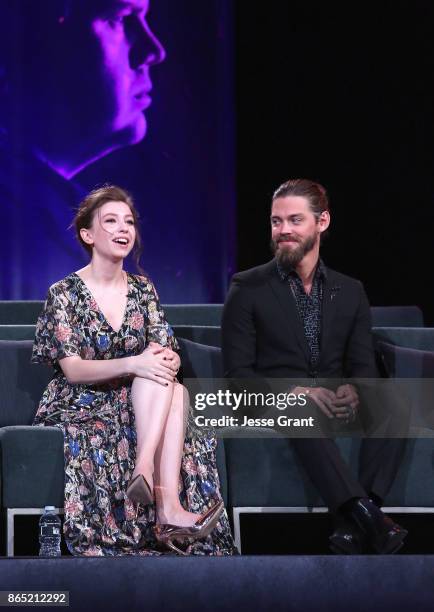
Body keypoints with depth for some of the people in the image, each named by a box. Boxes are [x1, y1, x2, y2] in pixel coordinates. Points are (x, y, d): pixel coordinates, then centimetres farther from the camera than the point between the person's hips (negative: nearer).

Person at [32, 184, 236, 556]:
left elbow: (168, 354, 3)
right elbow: (72, 369, -14)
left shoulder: (142, 289, 11)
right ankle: (168, 511, -41)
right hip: (80, 409, -5)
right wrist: (131, 364, -32)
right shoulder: (65, 293, -4)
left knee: (173, 385, -29)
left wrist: (166, 359, -25)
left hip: (135, 405, 5)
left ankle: (169, 507, -45)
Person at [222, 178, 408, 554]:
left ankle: (355, 523, -39)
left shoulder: (350, 291, 14)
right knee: (303, 411, -39)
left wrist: (352, 390, -17)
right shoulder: (247, 288, 3)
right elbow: (238, 372, -4)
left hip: (336, 405, 4)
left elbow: (364, 365, 9)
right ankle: (367, 516, -51)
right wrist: (296, 392, -21)